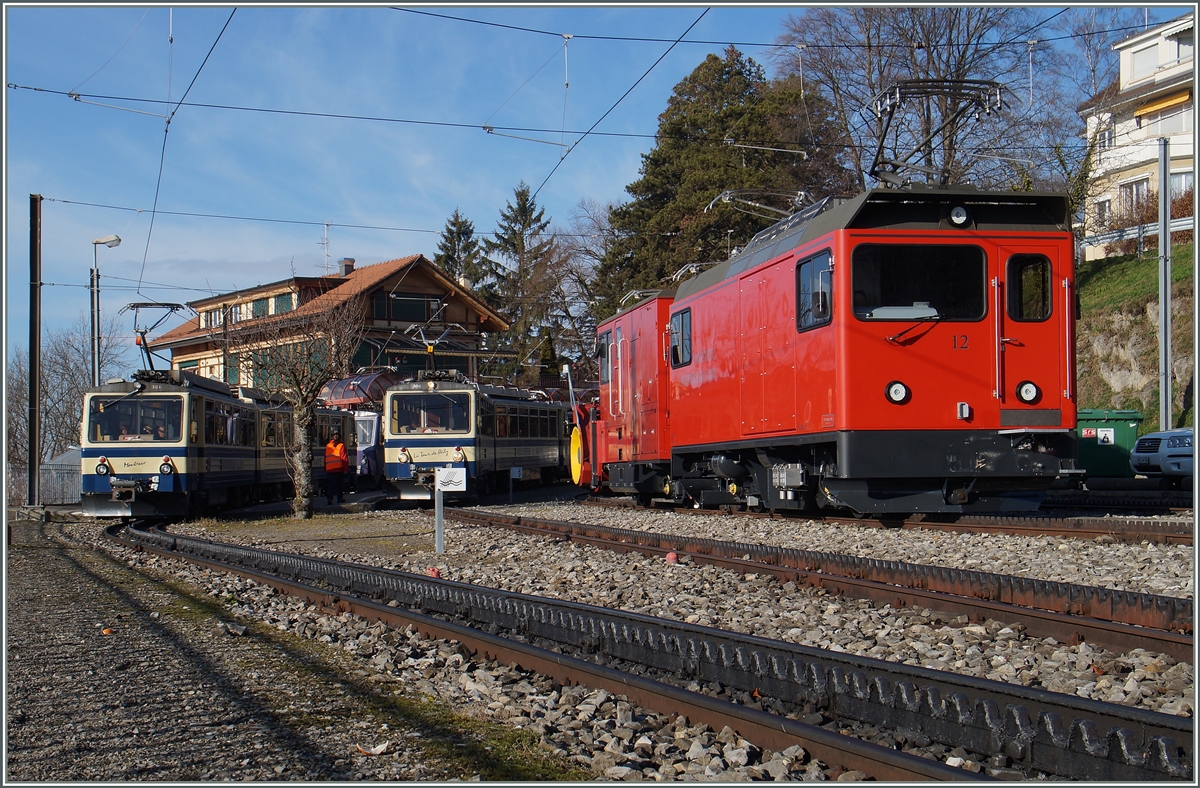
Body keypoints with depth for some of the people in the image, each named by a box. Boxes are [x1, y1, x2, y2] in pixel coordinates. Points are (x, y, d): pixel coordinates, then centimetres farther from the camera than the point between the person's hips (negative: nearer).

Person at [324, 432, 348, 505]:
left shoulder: (328, 446, 8)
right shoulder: (341, 446, -5)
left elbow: (325, 458, 12)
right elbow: (344, 458, -7)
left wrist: (325, 469, 17)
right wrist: (346, 468, -3)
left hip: (329, 469, 2)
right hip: (339, 469, -2)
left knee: (330, 485, 1)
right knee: (339, 484, 11)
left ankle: (330, 499, -12)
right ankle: (339, 499, 16)